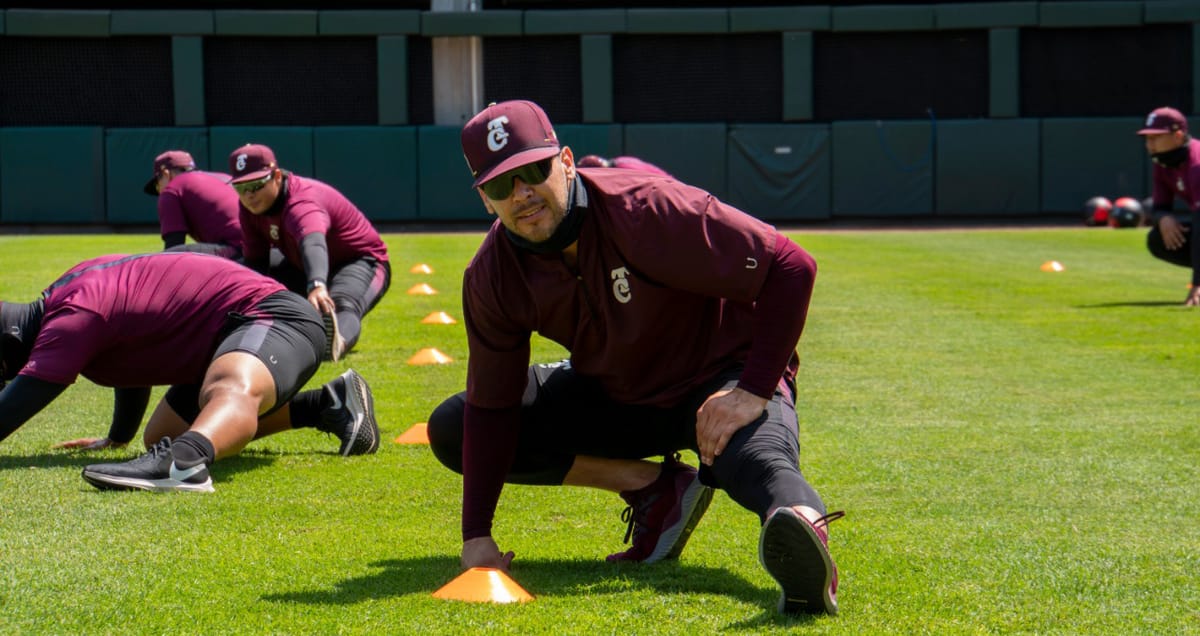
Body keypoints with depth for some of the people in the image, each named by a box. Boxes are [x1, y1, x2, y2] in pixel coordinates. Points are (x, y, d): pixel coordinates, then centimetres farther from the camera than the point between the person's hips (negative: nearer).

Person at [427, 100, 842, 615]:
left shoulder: (648, 212, -28)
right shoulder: (492, 277, -13)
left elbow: (791, 267, -26)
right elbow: (492, 405, -7)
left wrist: (754, 392, -30)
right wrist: (477, 534, -14)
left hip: (725, 375, -6)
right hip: (612, 396, 6)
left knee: (756, 459, -41)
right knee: (452, 428, -5)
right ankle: (653, 489, -10)